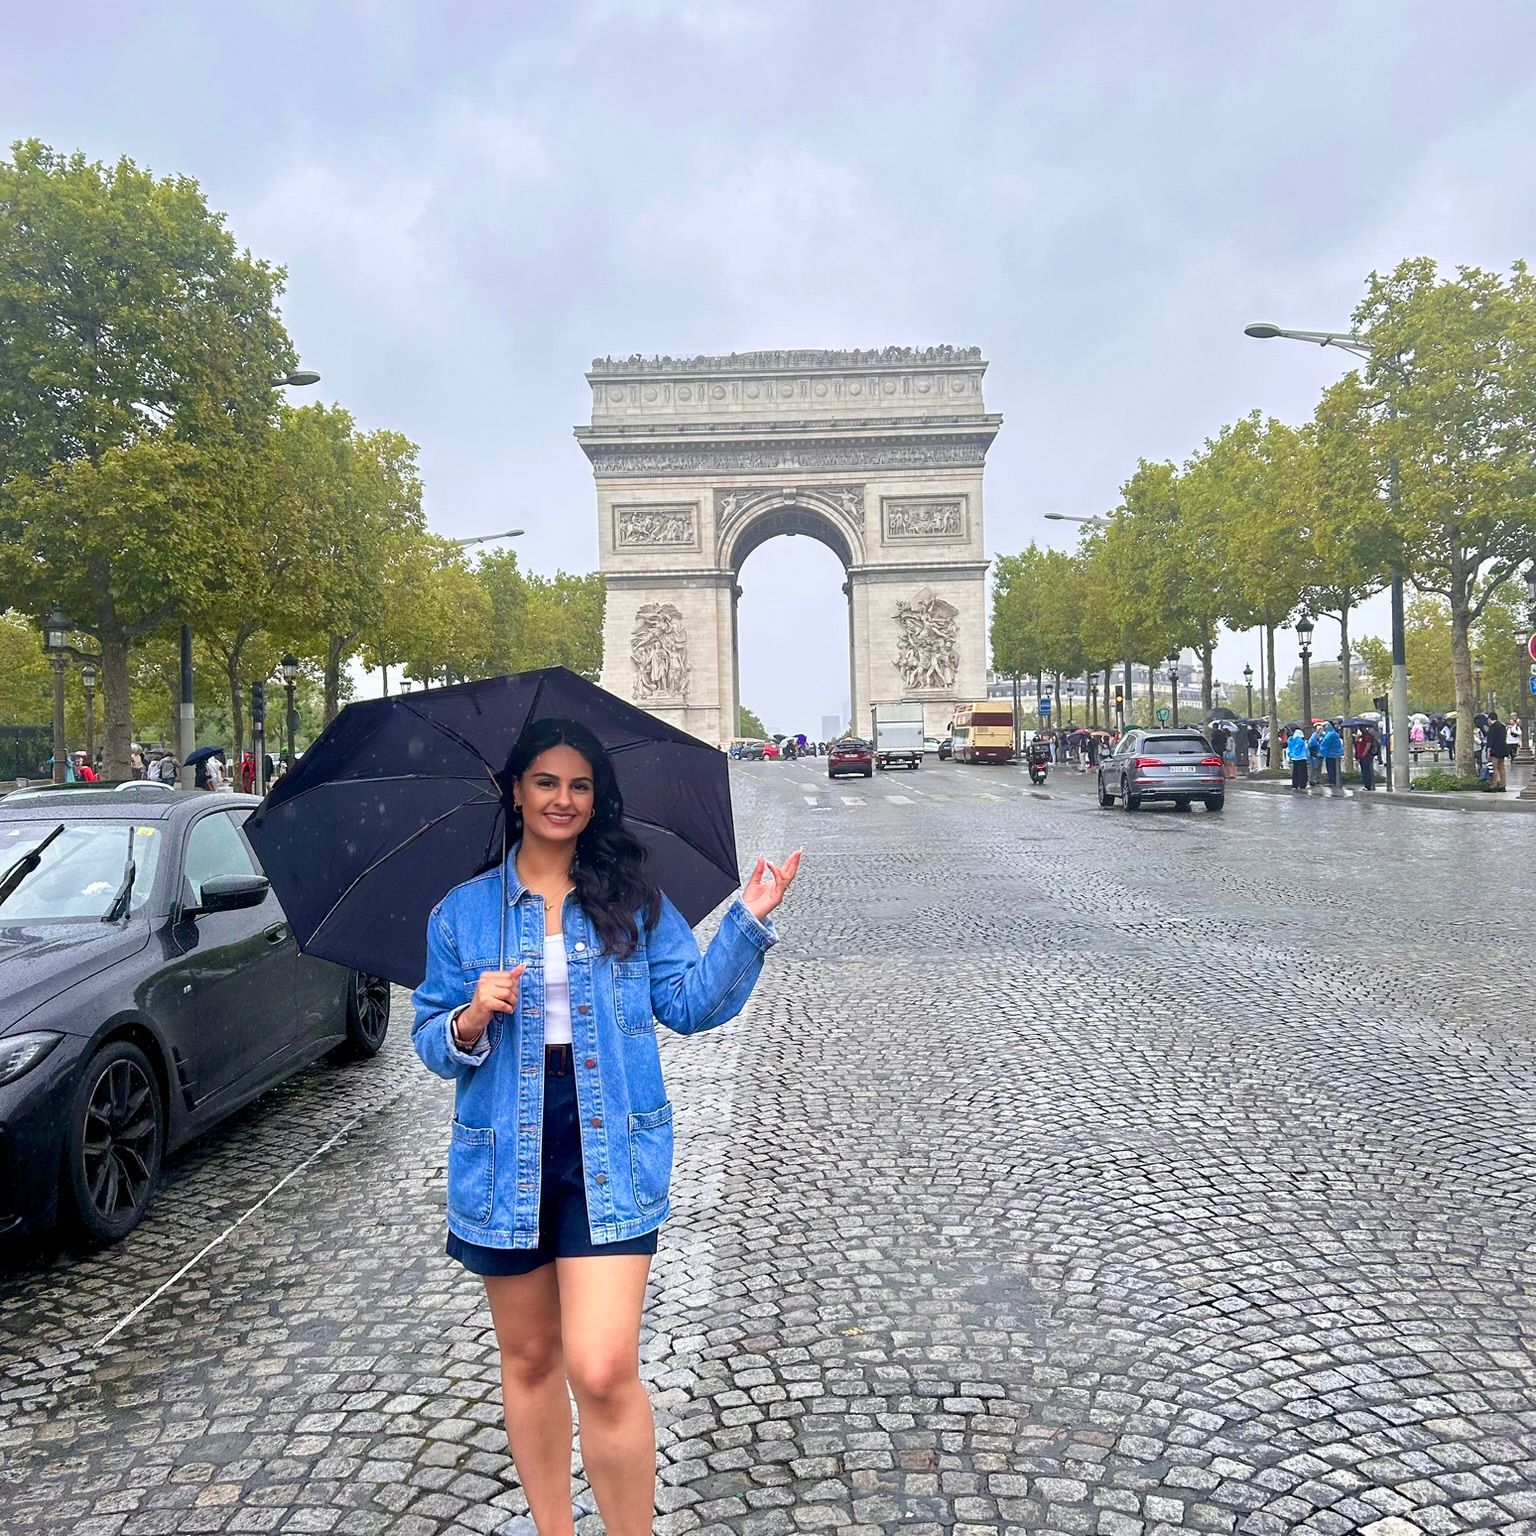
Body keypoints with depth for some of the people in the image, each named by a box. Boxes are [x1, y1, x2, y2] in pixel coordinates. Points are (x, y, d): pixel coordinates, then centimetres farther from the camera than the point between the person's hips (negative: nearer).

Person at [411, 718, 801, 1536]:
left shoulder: (632, 899, 3)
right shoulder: (462, 910, 4)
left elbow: (690, 1002, -1)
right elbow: (430, 1042, 6)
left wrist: (748, 921, -12)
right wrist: (468, 1023, -16)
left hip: (610, 1154, -2)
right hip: (505, 1156, 2)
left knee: (603, 1371, -12)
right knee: (529, 1358, 17)